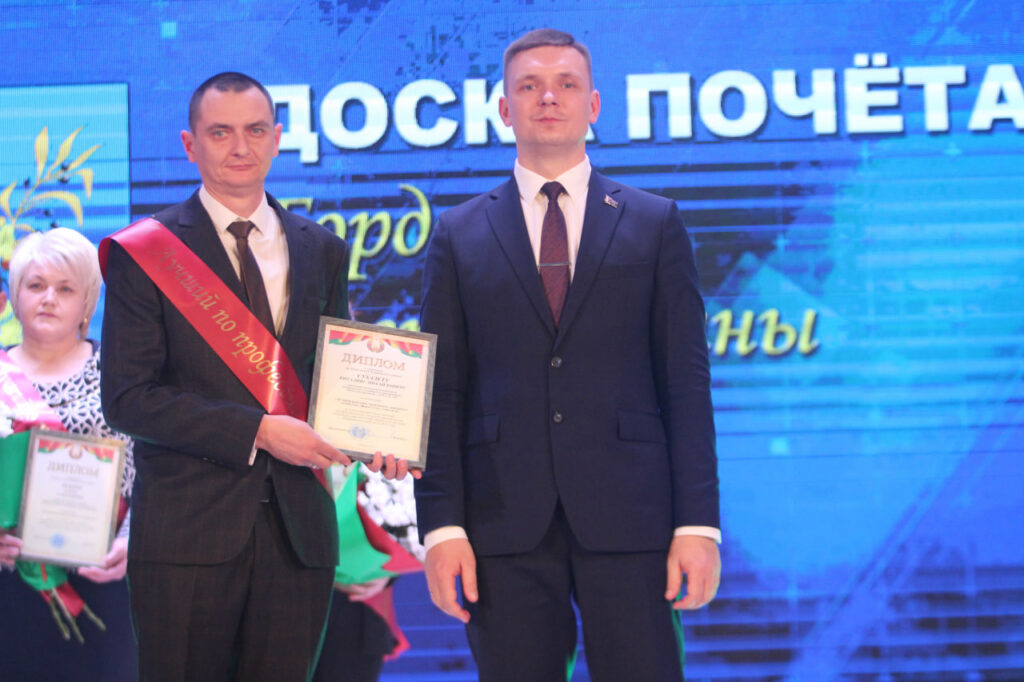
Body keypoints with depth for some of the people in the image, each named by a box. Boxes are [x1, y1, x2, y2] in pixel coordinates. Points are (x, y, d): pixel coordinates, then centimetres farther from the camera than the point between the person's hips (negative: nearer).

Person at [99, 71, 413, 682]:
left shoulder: (323, 251, 12)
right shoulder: (144, 253, -1)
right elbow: (128, 398, -8)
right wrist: (257, 431, -15)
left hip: (299, 525, 4)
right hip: (189, 527, -3)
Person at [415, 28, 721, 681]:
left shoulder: (655, 224, 10)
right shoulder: (460, 235, 11)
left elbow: (686, 381, 5)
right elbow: (443, 393, 6)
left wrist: (699, 523, -3)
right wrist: (442, 526, -3)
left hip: (628, 518, 0)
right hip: (505, 523, 1)